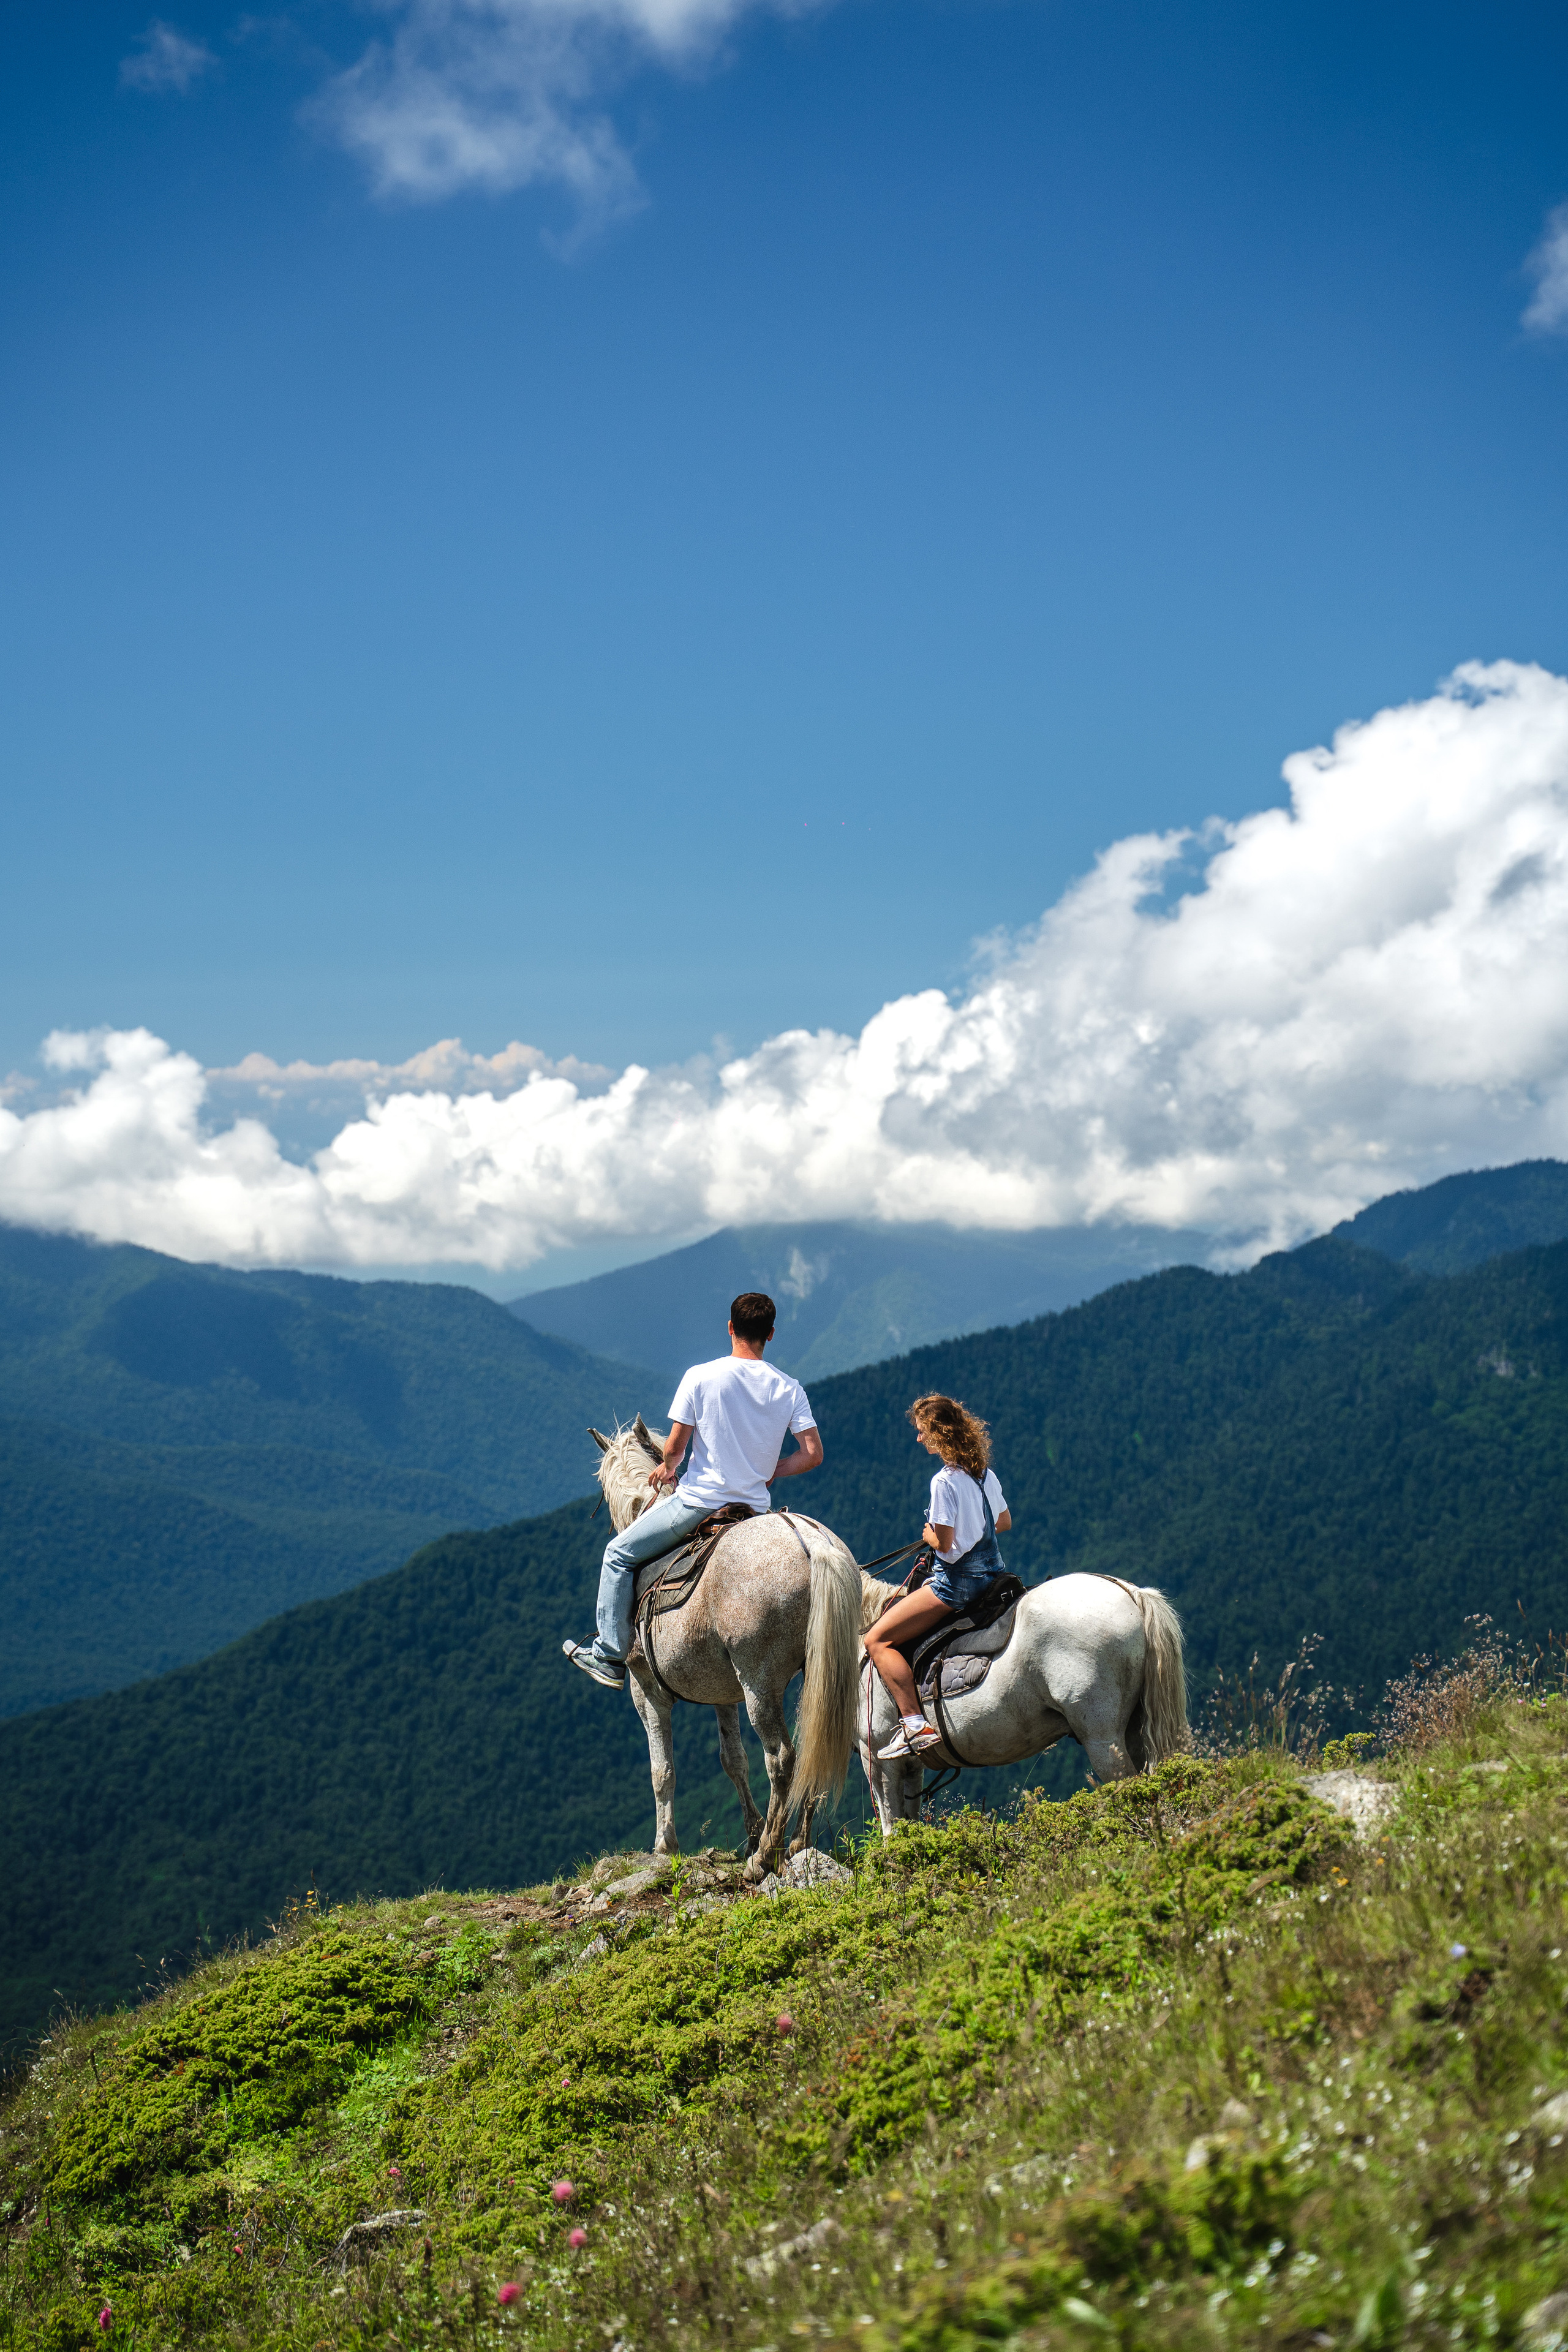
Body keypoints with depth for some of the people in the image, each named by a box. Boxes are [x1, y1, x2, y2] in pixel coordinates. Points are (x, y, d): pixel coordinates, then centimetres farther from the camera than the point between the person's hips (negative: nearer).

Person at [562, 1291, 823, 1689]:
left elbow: (675, 1446, -9)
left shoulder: (701, 1377, -10)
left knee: (619, 1554, 13)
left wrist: (667, 1467, 13)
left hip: (699, 1501, -4)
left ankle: (610, 1656, 13)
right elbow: (813, 1453, -3)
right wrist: (770, 1473, 12)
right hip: (755, 1506, 4)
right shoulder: (789, 1389, -1)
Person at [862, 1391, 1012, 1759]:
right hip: (990, 1571, 10)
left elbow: (943, 1543, -20)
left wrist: (928, 1534, 0)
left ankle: (916, 1725, -22)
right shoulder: (986, 1473, 8)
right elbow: (1004, 1522, 21)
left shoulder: (945, 1482, -19)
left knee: (877, 1641, -10)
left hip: (958, 1580, -10)